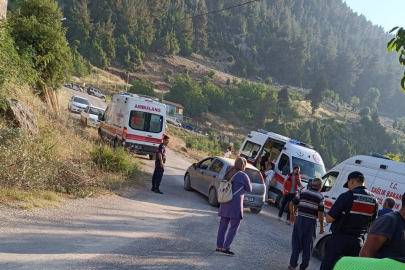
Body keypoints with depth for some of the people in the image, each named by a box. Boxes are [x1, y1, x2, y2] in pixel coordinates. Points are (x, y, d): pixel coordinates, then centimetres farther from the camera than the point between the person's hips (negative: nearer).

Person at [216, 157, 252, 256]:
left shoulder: (229, 173, 10)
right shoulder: (243, 175, -10)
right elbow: (249, 189, 1)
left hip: (225, 203, 7)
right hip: (235, 203, -7)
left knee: (223, 225, 13)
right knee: (234, 226, -1)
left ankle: (219, 246, 18)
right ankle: (226, 247, -6)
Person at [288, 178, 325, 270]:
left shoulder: (303, 192, 2)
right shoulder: (320, 197, -6)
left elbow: (291, 203, 3)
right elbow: (320, 213, -11)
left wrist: (292, 215, 18)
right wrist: (321, 226, -2)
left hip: (300, 220, 2)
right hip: (311, 222, -2)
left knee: (296, 243, 13)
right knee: (308, 246, 11)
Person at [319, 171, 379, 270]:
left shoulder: (347, 196, -15)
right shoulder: (373, 200, 4)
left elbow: (329, 219, -15)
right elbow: (370, 223, 14)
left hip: (340, 239, -6)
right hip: (357, 241, 6)